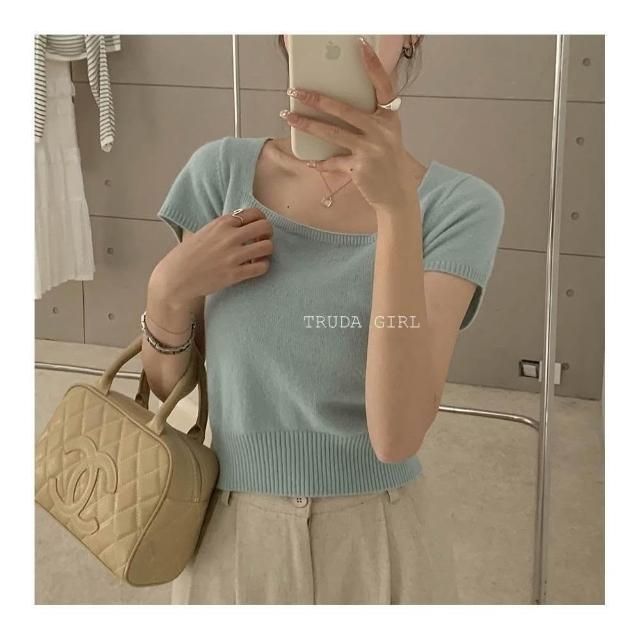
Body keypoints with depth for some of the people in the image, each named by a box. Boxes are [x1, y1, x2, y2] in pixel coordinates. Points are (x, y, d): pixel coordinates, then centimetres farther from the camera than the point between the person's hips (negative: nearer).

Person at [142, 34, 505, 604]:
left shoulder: (459, 205, -14)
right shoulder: (222, 172, -7)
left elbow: (397, 436, -25)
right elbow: (166, 384, 2)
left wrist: (399, 209, -31)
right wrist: (170, 289, -18)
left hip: (381, 543, -2)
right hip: (236, 535, 2)